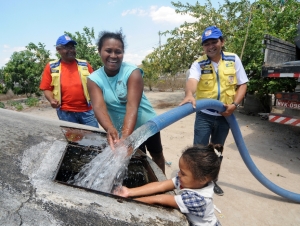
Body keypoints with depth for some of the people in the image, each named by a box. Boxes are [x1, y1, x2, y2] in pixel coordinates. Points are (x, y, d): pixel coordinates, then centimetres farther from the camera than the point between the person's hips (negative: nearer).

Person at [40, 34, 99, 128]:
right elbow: (47, 88, 6)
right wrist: (51, 100, -13)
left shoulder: (84, 64, 8)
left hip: (87, 110, 1)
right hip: (65, 112, -1)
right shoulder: (51, 67, 4)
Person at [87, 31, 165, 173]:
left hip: (146, 125, 0)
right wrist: (110, 129, -52)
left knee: (157, 155, 22)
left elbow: (132, 106, -36)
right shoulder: (94, 79, -16)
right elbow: (99, 107, -32)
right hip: (122, 130, 1)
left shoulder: (133, 72, -23)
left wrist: (125, 137, -50)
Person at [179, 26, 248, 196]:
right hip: (204, 115, -2)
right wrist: (189, 95, -51)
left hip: (225, 116, 3)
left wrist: (234, 104, -13)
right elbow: (192, 80, -29)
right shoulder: (199, 64, -8)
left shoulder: (233, 59, 0)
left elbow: (242, 85, 3)